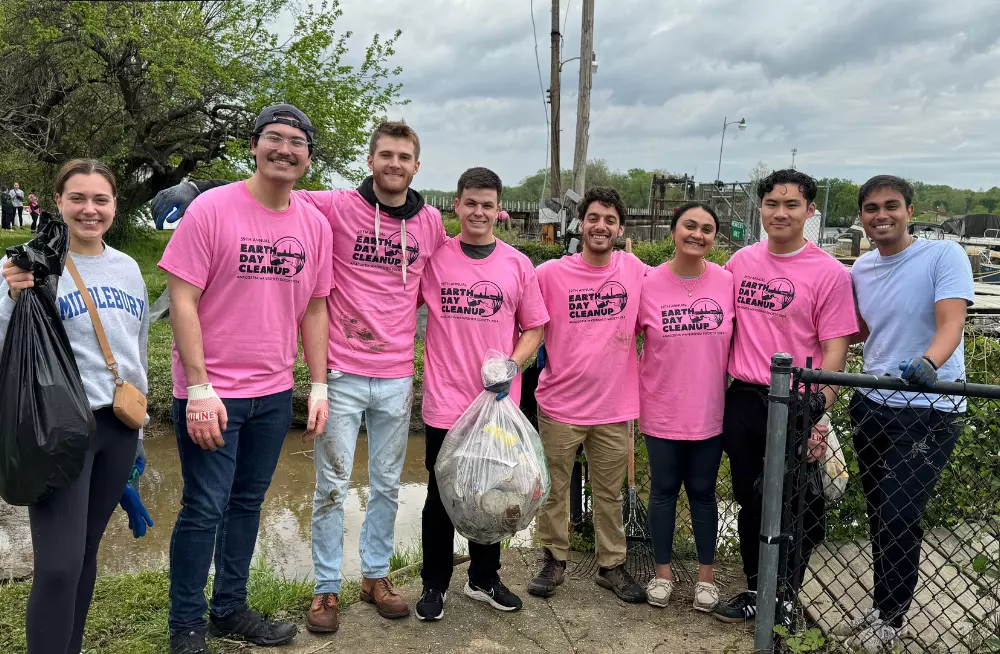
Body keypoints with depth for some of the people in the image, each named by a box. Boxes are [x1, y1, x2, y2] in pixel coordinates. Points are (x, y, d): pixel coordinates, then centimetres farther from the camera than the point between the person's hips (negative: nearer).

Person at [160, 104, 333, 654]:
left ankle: (230, 609, 33)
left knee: (247, 502, 16)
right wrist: (200, 389, -17)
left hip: (275, 392, 5)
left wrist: (319, 387, 7)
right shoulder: (212, 208, -11)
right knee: (204, 509, 3)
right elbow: (182, 300, -13)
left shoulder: (315, 223, 4)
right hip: (211, 394, -5)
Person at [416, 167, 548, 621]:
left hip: (498, 404, 2)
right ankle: (434, 584, 26)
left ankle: (484, 578, 34)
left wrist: (513, 364, -9)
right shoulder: (432, 257, -2)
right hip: (446, 401, -2)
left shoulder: (518, 265, 3)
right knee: (441, 497, 8)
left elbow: (534, 327, 7)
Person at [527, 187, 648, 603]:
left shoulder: (637, 271, -1)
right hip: (560, 405, -1)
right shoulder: (550, 273, -7)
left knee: (610, 493, 15)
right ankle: (554, 560, 30)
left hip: (616, 407, 1)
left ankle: (612, 565, 30)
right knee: (554, 490, 12)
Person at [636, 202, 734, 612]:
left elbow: (737, 342, 6)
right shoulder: (648, 285, -9)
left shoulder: (728, 283, -4)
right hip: (661, 411, -1)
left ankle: (706, 574, 30)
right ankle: (663, 571, 29)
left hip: (709, 411, 1)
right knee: (664, 490, 13)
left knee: (702, 491, 14)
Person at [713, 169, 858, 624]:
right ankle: (755, 590, 33)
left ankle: (785, 597, 27)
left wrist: (818, 413, -17)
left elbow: (834, 349, -9)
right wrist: (718, 392, 11)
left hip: (796, 407, -4)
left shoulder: (829, 272, -7)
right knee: (750, 500, 15)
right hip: (743, 400, 4)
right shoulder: (740, 262, 6)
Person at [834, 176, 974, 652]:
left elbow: (951, 323, -22)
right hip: (871, 405, 5)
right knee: (879, 515, 13)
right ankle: (884, 610, 30)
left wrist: (928, 363, -41)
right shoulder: (860, 270, 8)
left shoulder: (944, 256, -9)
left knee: (899, 518, -5)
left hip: (928, 410, -5)